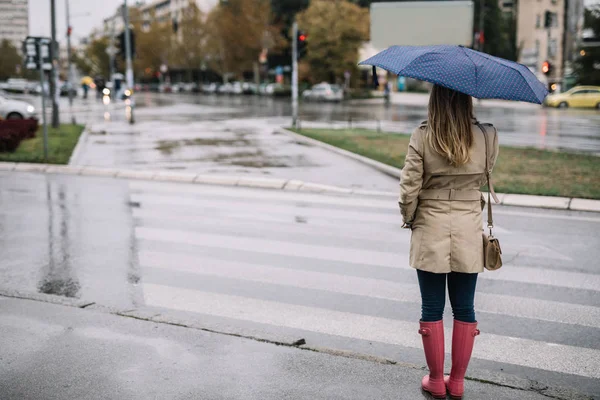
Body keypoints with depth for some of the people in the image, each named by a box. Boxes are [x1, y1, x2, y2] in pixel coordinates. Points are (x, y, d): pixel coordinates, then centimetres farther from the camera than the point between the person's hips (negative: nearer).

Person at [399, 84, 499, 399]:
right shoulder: (486, 136, -6)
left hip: (430, 232, -2)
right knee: (464, 310, 13)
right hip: (468, 234, 2)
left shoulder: (422, 137, -12)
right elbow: (484, 176, 9)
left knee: (432, 310, 10)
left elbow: (409, 188, -11)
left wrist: (408, 219, 6)